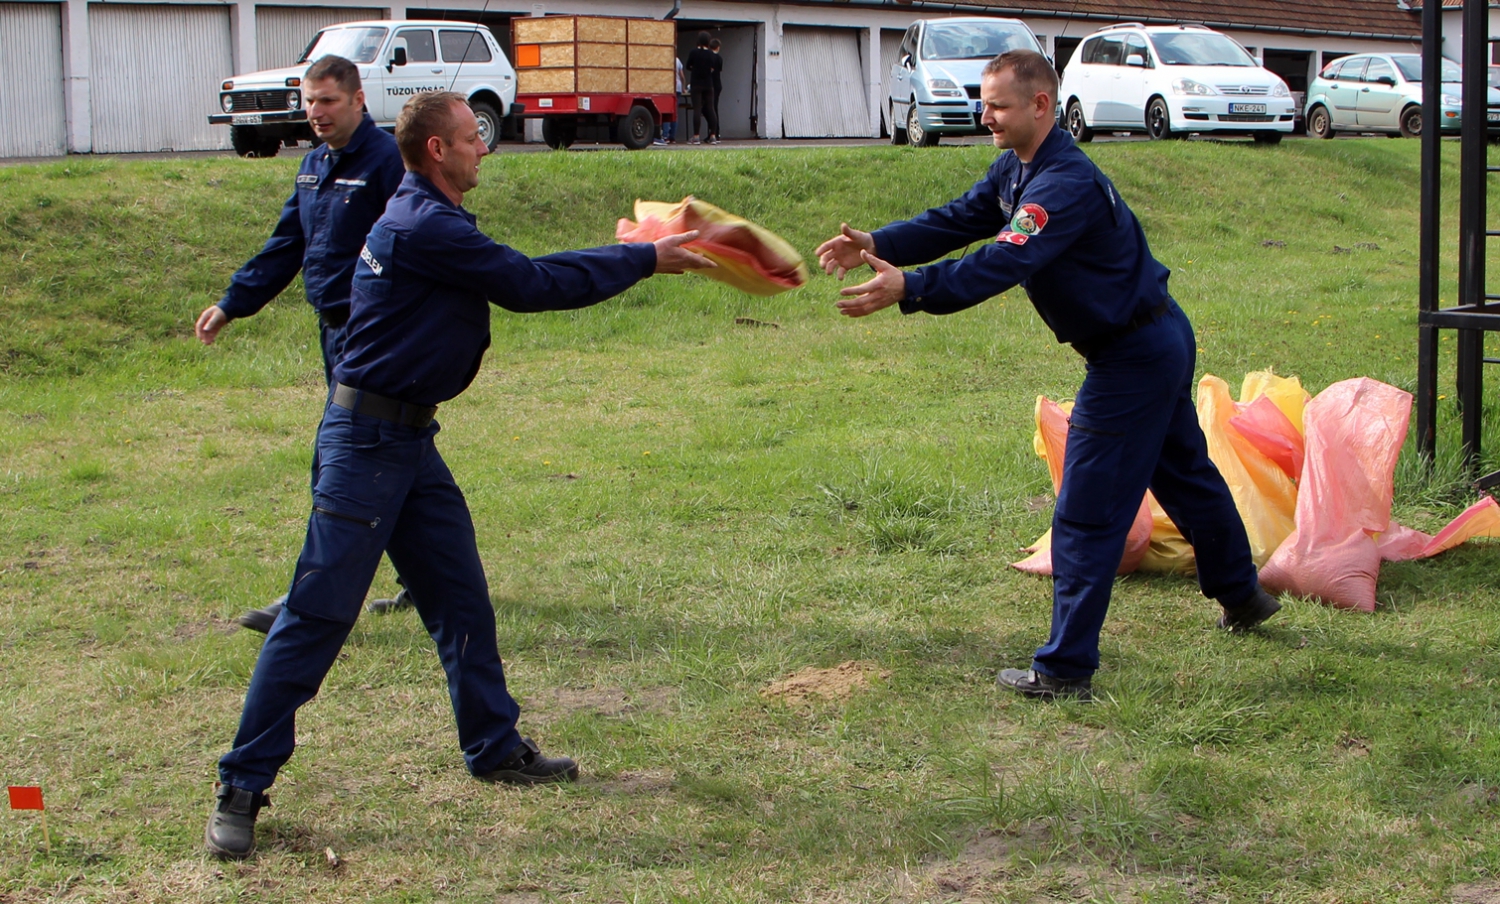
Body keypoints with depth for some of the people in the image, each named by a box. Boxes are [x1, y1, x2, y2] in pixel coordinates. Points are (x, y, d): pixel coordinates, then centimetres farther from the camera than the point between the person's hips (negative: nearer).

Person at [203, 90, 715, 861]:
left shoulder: (433, 223, 13)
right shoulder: (425, 228, -19)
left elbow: (524, 274, 17)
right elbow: (532, 286, -17)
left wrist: (631, 256, 12)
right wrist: (643, 261, -8)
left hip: (411, 441, 10)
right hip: (365, 441, -10)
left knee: (461, 599, 15)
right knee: (318, 616, -6)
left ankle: (494, 748, 28)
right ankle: (241, 788, 0)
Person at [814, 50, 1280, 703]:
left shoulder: (1066, 184, -27)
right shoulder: (1015, 170, 5)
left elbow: (1002, 265, -37)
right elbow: (958, 221, 2)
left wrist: (908, 290, -43)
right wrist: (877, 245, -13)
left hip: (1132, 360, -11)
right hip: (1163, 341, 11)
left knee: (1086, 517, -6)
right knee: (1184, 474, 27)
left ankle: (1065, 669, 0)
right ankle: (1242, 596, 45)